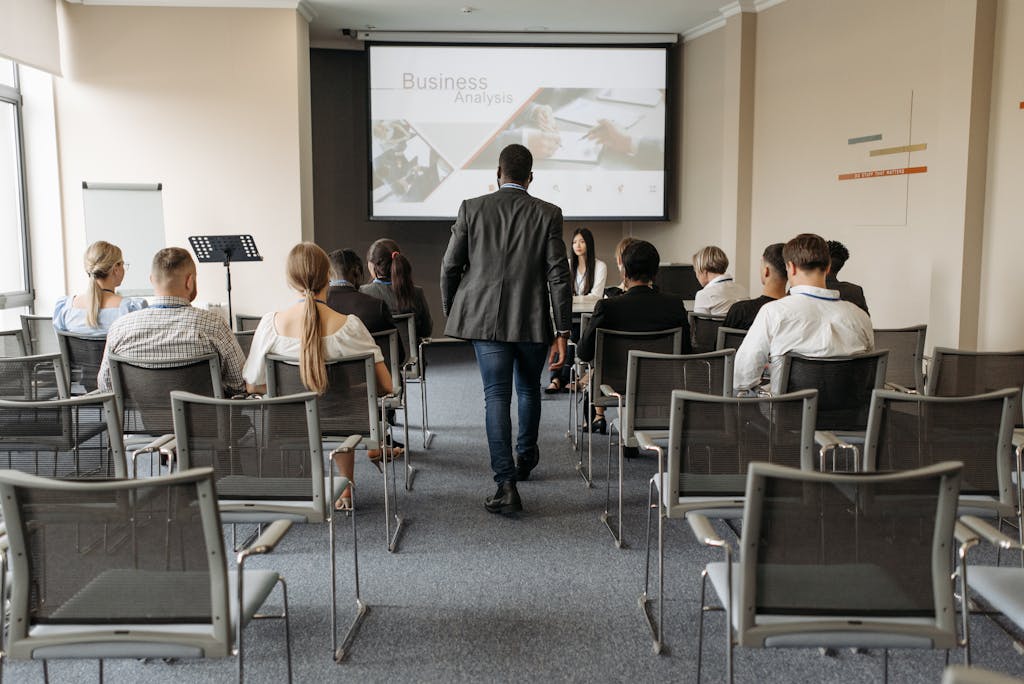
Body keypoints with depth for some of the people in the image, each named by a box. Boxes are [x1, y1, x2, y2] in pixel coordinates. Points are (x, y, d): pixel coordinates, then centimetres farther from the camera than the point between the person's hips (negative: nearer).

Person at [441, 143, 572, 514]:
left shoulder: (472, 209, -1)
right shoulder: (547, 214, -3)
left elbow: (449, 267, 1)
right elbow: (558, 275, -7)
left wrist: (451, 313, 16)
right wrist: (562, 332, -4)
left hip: (485, 318, 0)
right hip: (533, 321, 1)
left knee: (497, 397, 0)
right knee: (529, 390, 21)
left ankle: (506, 483, -8)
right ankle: (525, 458, 41)